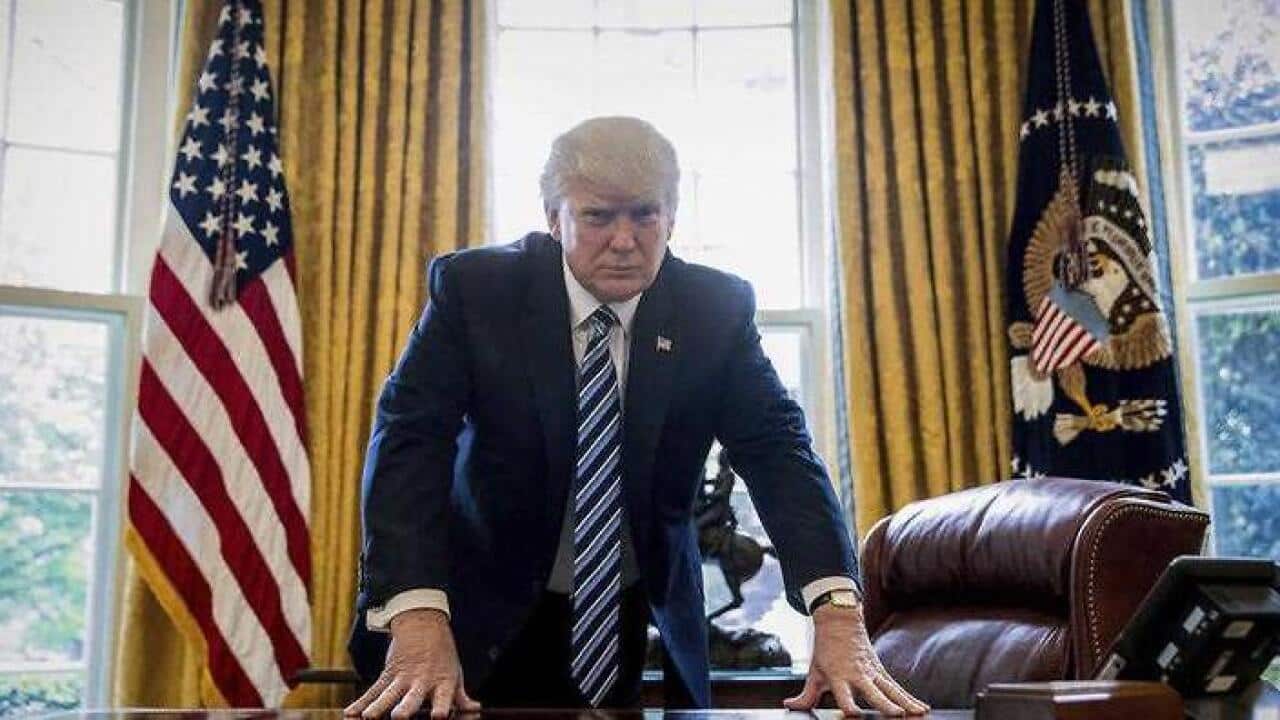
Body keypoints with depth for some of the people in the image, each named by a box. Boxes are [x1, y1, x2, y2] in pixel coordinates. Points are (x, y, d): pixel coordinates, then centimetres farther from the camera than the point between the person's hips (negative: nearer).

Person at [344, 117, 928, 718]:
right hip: (493, 620, -1)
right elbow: (409, 439, -22)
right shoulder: (474, 289, -14)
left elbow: (777, 448, -16)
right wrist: (418, 618, -38)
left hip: (649, 624, 2)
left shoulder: (717, 308, -9)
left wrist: (838, 615, -32)